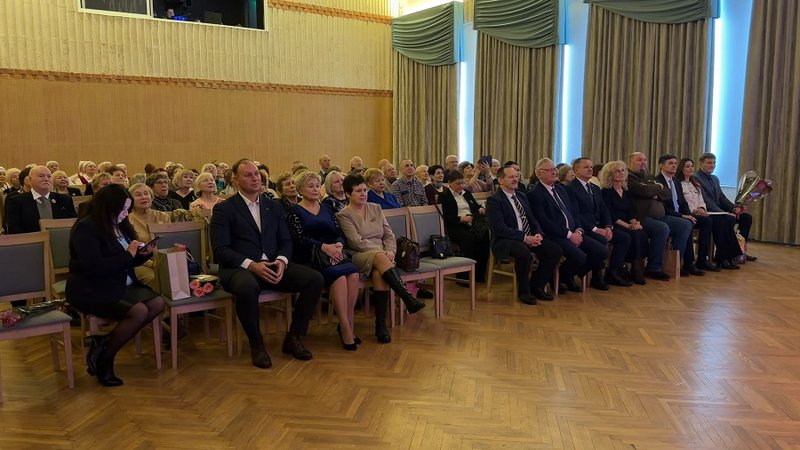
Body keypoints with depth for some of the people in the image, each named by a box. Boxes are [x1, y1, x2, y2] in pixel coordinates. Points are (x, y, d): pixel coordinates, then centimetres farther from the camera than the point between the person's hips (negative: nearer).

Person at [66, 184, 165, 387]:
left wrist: (144, 254, -2)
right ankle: (104, 360, -7)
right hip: (91, 290, -8)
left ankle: (105, 341, -9)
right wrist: (127, 255, -19)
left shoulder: (119, 225, 12)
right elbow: (93, 267, -24)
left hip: (122, 285, 8)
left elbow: (127, 262, 19)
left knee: (158, 304, -15)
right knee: (139, 311, -28)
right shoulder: (86, 228, -13)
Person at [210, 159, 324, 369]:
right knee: (247, 287, -40)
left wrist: (281, 261, -9)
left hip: (273, 266, 5)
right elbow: (220, 249, -7)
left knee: (315, 279, -17)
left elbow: (285, 241, 14)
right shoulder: (223, 209, 2)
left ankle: (293, 338, -2)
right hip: (240, 268, -5)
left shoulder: (274, 206, 17)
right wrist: (251, 265, -20)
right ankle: (256, 344, -15)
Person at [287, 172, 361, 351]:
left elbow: (340, 233, 14)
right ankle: (346, 328, -27)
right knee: (338, 276, -33)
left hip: (334, 253, 4)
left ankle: (348, 324, -18)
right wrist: (324, 246, -19)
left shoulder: (327, 208, 23)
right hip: (310, 257, -4)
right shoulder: (295, 211, 8)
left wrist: (338, 245, -9)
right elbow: (299, 237, -7)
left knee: (353, 274, -27)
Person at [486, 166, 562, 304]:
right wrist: (525, 238, -22)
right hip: (506, 240, -8)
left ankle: (536, 286, 5)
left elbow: (532, 219, 18)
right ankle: (523, 291, -12)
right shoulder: (494, 200, -8)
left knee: (556, 251, -11)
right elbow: (499, 228, -18)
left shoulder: (521, 196, 17)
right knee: (524, 253, -38)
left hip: (529, 238, 8)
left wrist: (538, 234, -4)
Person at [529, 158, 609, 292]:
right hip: (555, 236, -8)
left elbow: (573, 212, 20)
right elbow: (544, 222, -15)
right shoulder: (535, 194, -7)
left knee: (602, 251, -8)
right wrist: (569, 234, -16)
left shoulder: (561, 188, 20)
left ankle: (596, 278, 20)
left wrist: (578, 230, 0)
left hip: (573, 233, 8)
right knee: (580, 257, -29)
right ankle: (563, 276, 2)